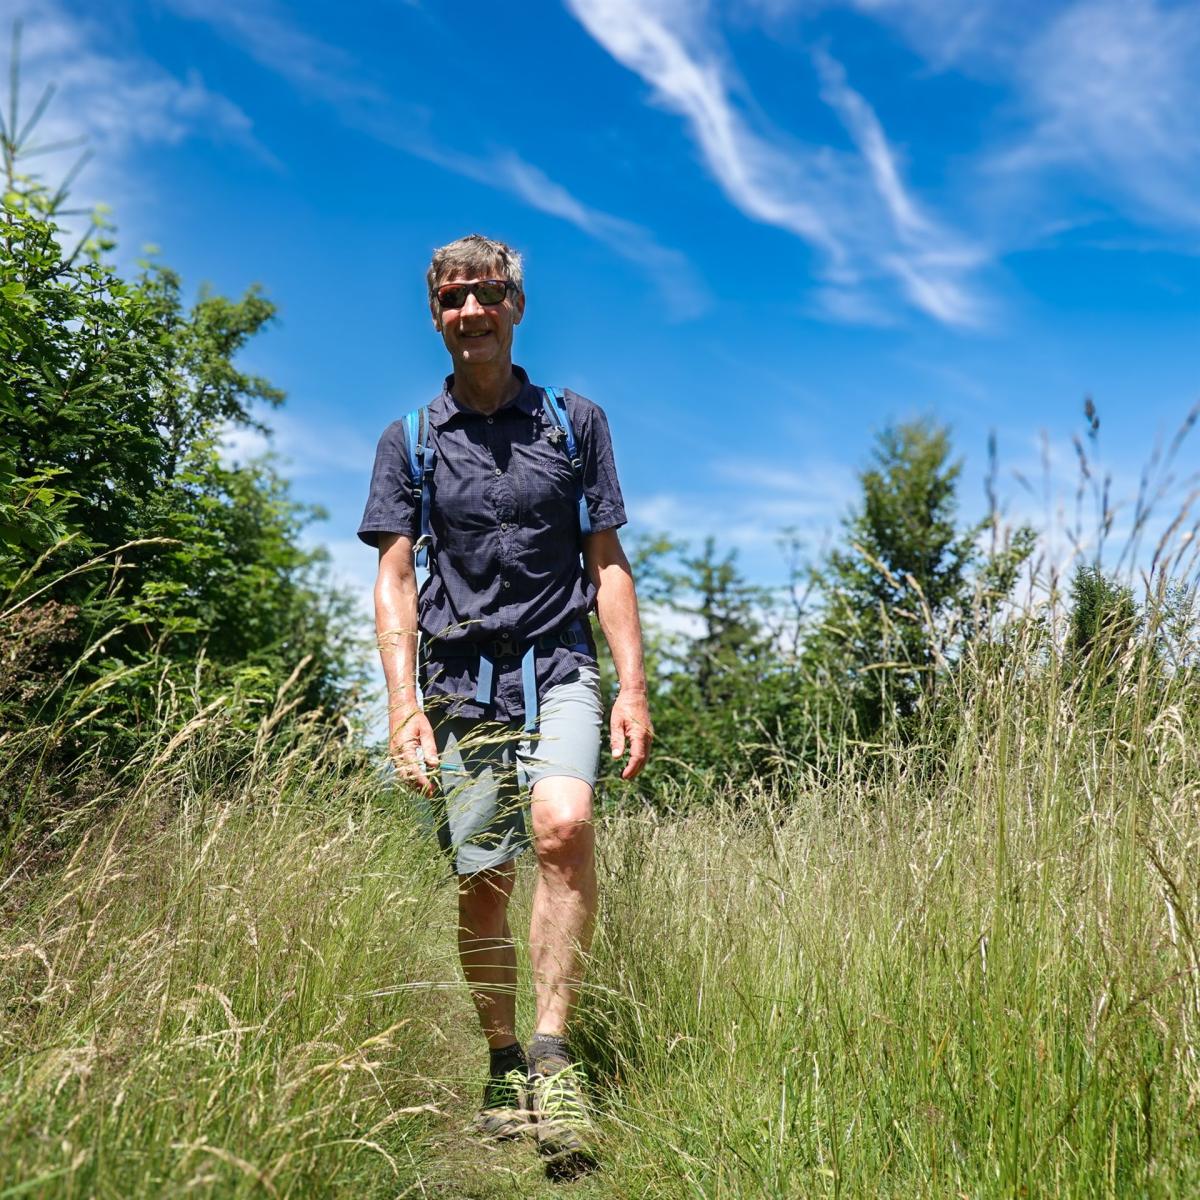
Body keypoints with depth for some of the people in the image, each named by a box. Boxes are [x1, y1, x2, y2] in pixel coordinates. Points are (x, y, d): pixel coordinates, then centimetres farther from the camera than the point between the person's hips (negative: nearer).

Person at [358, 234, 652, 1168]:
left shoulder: (576, 422, 8)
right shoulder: (411, 440, 8)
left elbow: (608, 563, 7)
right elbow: (395, 577, 3)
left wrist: (633, 689, -1)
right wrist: (404, 703, -8)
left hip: (558, 667, -1)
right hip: (461, 679, 1)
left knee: (563, 822, -26)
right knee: (482, 882, 4)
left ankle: (554, 1055, -15)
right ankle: (504, 1067, 22)